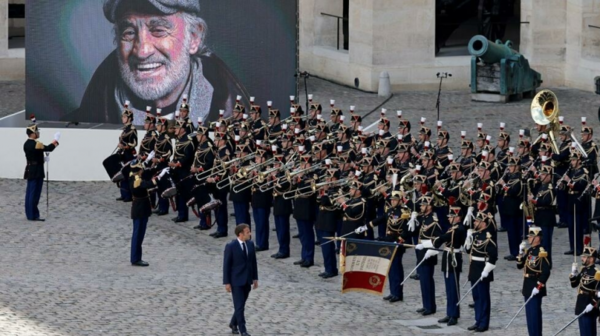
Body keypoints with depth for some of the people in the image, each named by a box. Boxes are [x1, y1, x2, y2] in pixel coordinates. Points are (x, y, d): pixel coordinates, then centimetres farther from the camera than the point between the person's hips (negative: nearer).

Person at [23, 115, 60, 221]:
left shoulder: (27, 144, 10)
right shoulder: (36, 144, -20)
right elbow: (49, 148, -17)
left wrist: (42, 159, 14)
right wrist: (56, 140, -3)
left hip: (30, 171, 9)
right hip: (36, 172, -9)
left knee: (30, 193, 11)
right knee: (34, 193, -4)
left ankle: (30, 214, 15)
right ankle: (33, 215, -1)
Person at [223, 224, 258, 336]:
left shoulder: (250, 244, 3)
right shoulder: (231, 246, -14)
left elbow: (253, 262, 10)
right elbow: (226, 265, -11)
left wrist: (255, 278, 10)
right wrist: (227, 283, -12)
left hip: (247, 280, 6)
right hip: (236, 280, -6)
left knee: (242, 304, 14)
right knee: (239, 306, -4)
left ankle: (233, 323, 33)